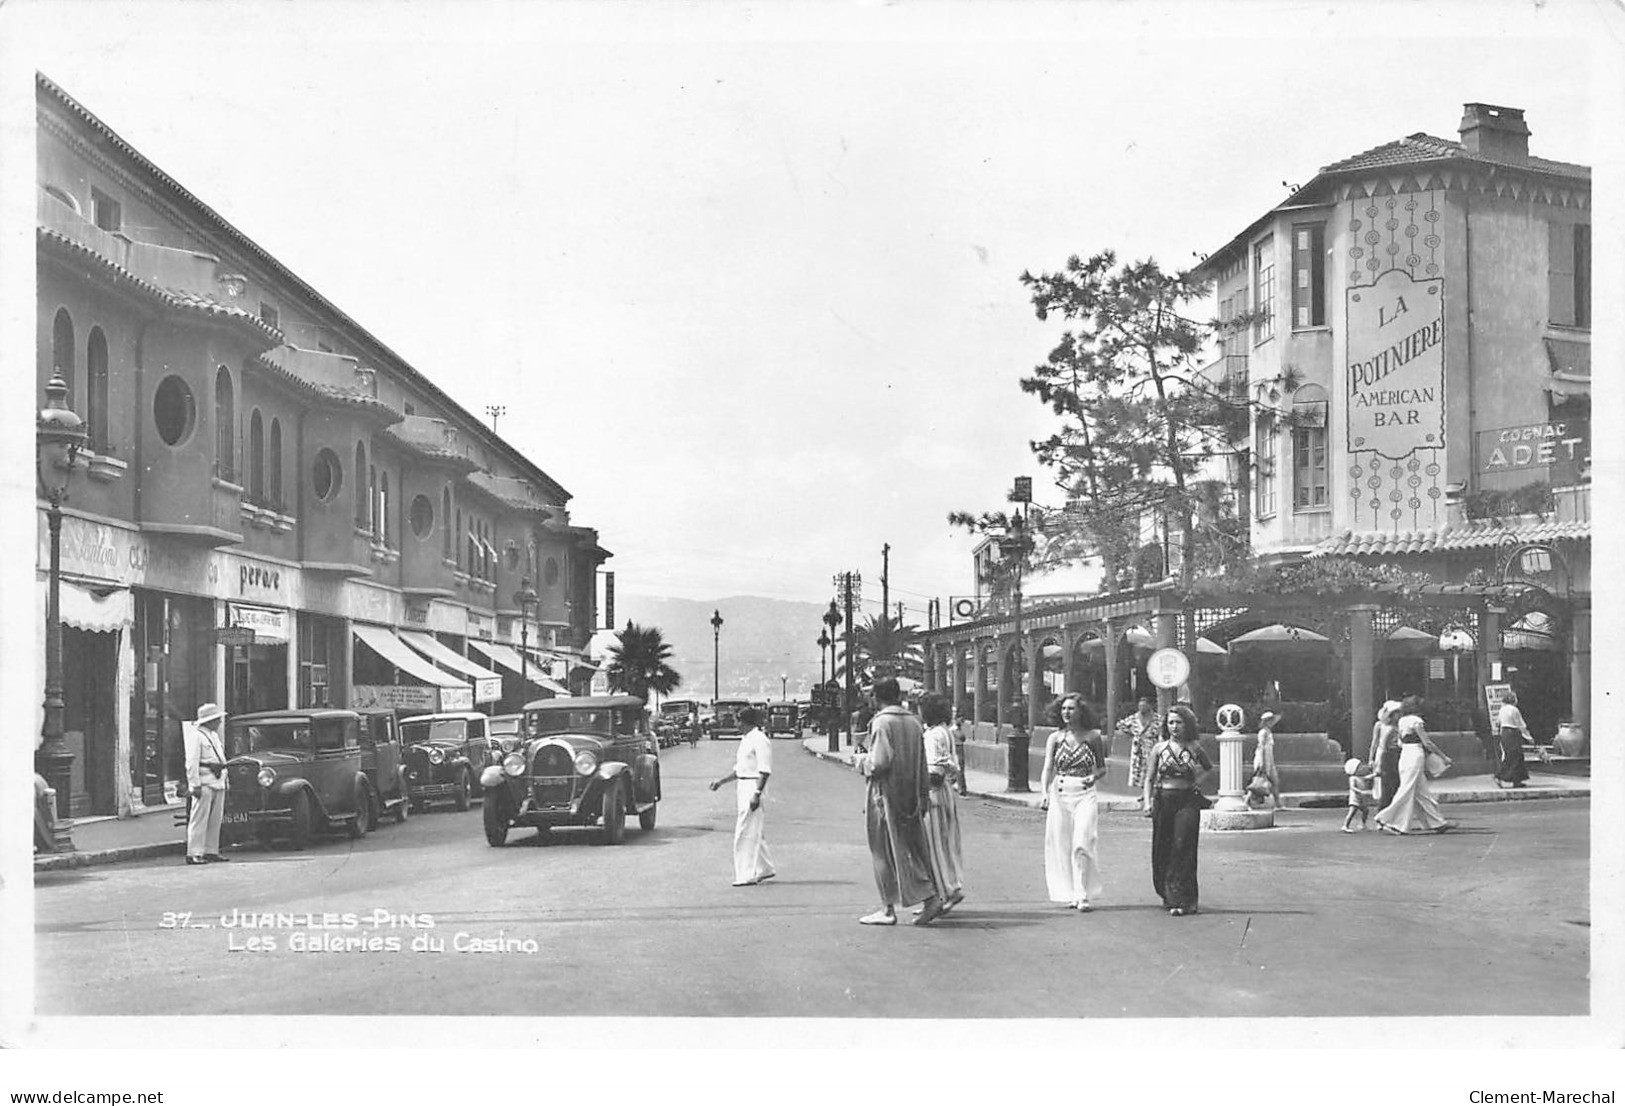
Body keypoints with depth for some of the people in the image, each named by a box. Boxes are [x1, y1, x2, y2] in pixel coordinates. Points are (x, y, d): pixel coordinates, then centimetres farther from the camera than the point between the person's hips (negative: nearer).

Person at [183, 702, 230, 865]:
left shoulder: (214, 735, 21)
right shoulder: (196, 735, -9)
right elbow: (191, 762, -15)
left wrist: (224, 779, 18)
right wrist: (195, 784, -20)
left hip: (218, 782, 9)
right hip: (204, 783, -9)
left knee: (215, 819, 10)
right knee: (199, 819, -8)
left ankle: (211, 851, 16)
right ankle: (194, 854, -7)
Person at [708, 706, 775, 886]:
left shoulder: (760, 740, -14)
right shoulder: (745, 740, 16)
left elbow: (765, 771, -19)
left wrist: (756, 794, -24)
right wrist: (720, 782, 18)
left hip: (752, 787, -10)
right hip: (742, 787, 10)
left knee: (746, 833, -9)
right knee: (754, 832, 15)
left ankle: (747, 875, -7)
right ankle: (765, 869, 25)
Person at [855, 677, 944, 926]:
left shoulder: (881, 723, -13)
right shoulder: (914, 723, 7)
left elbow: (880, 762, -21)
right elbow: (923, 766, 10)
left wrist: (862, 760, -1)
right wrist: (924, 796, 16)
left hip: (886, 795, -6)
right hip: (910, 797, 6)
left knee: (885, 852, 2)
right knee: (914, 849, 12)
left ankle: (888, 909, 6)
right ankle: (931, 897, 3)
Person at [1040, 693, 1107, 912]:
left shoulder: (1093, 736, 2)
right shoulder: (1055, 738, 5)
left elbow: (1103, 767, 11)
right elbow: (1047, 768, -1)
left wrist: (1094, 777, -11)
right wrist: (1044, 793, -16)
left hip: (1085, 795, -2)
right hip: (1060, 795, 2)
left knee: (1082, 843, -14)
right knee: (1062, 846, 4)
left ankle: (1082, 895, -12)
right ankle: (1069, 893, 16)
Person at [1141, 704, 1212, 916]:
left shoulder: (1194, 747, 3)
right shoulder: (1159, 748, 4)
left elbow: (1209, 767, 21)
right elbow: (1149, 778, 5)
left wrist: (1197, 781, 5)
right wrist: (1147, 801, -8)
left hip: (1188, 801, -1)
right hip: (1163, 801, 2)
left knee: (1182, 848, -11)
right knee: (1162, 850, 6)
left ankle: (1180, 900, -11)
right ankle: (1167, 893, 27)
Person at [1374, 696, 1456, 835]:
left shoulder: (1402, 721, 13)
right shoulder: (1416, 721, -12)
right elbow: (1427, 743, -13)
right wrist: (1444, 757, -6)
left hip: (1405, 755, 9)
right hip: (1415, 755, -9)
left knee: (1424, 792, 11)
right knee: (1406, 791, -5)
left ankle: (1437, 823, 15)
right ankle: (1387, 821, -3)